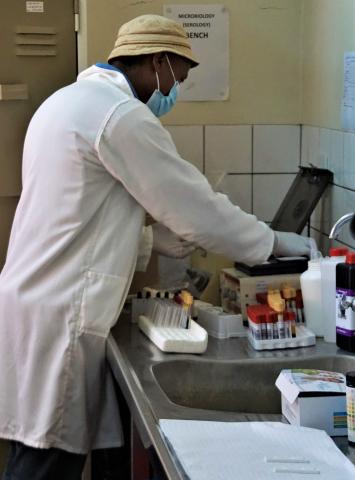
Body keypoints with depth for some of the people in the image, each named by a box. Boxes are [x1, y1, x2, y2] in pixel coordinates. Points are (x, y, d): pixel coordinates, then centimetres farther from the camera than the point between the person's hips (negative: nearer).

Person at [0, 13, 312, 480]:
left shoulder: (72, 100, 16)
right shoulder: (122, 114, -15)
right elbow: (194, 205, -12)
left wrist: (177, 243, 18)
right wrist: (273, 241, 2)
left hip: (40, 301, 10)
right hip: (58, 316, -10)